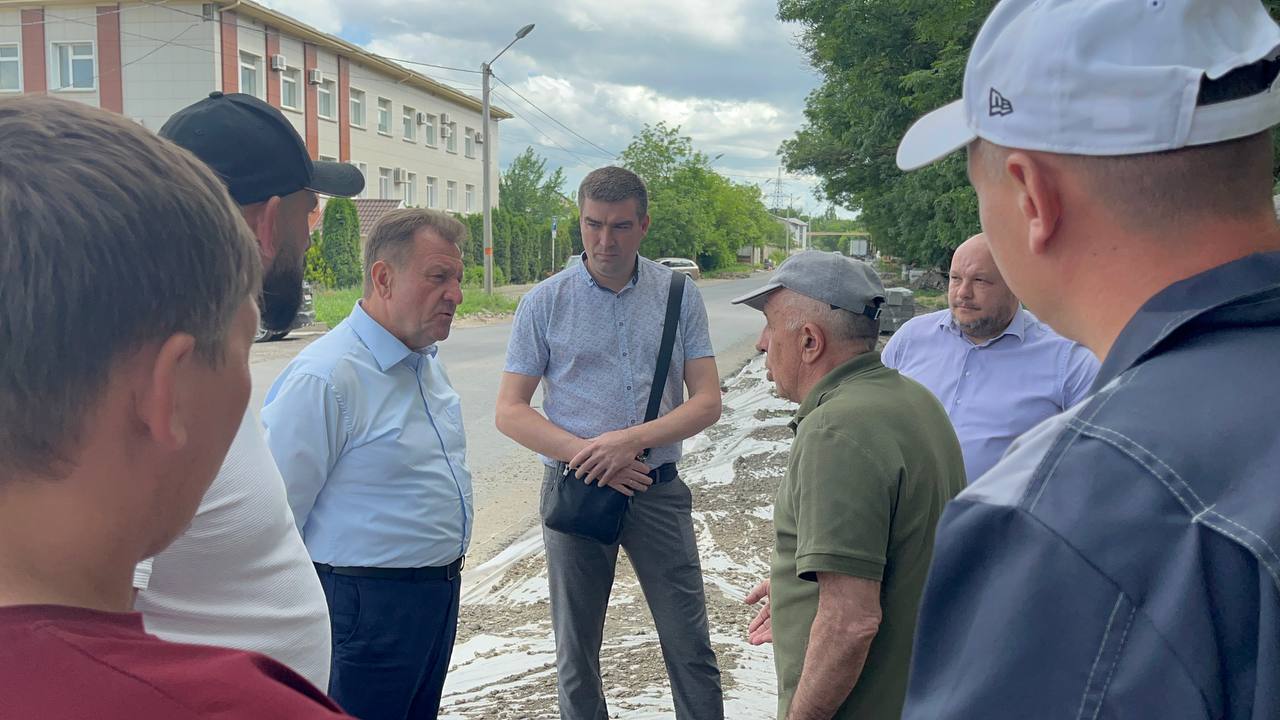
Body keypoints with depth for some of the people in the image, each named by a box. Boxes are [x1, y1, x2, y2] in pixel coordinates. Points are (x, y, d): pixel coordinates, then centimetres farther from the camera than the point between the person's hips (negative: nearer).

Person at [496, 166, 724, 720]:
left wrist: (631, 440, -18)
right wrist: (588, 456, -15)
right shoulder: (545, 302, -2)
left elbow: (707, 401, -3)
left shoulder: (679, 296, 0)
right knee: (575, 653, 13)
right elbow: (510, 411, -2)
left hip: (658, 491, 0)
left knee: (691, 649, 3)